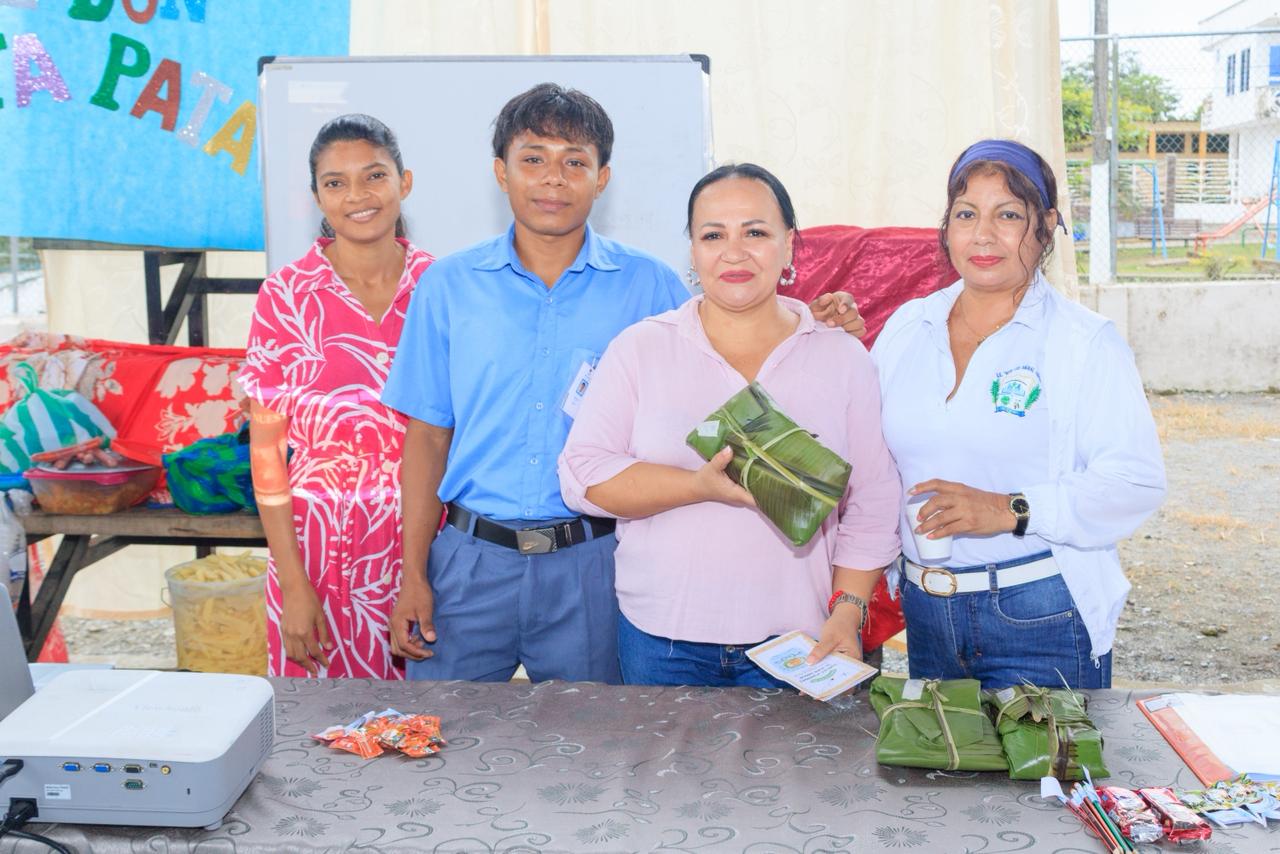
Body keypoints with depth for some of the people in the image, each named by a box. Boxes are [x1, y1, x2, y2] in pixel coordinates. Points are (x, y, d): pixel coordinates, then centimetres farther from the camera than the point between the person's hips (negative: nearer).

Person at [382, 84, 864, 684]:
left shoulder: (647, 285, 1)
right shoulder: (448, 286, 3)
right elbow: (428, 436, 4)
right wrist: (413, 574, 1)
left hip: (590, 567, 0)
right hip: (470, 560, 1)